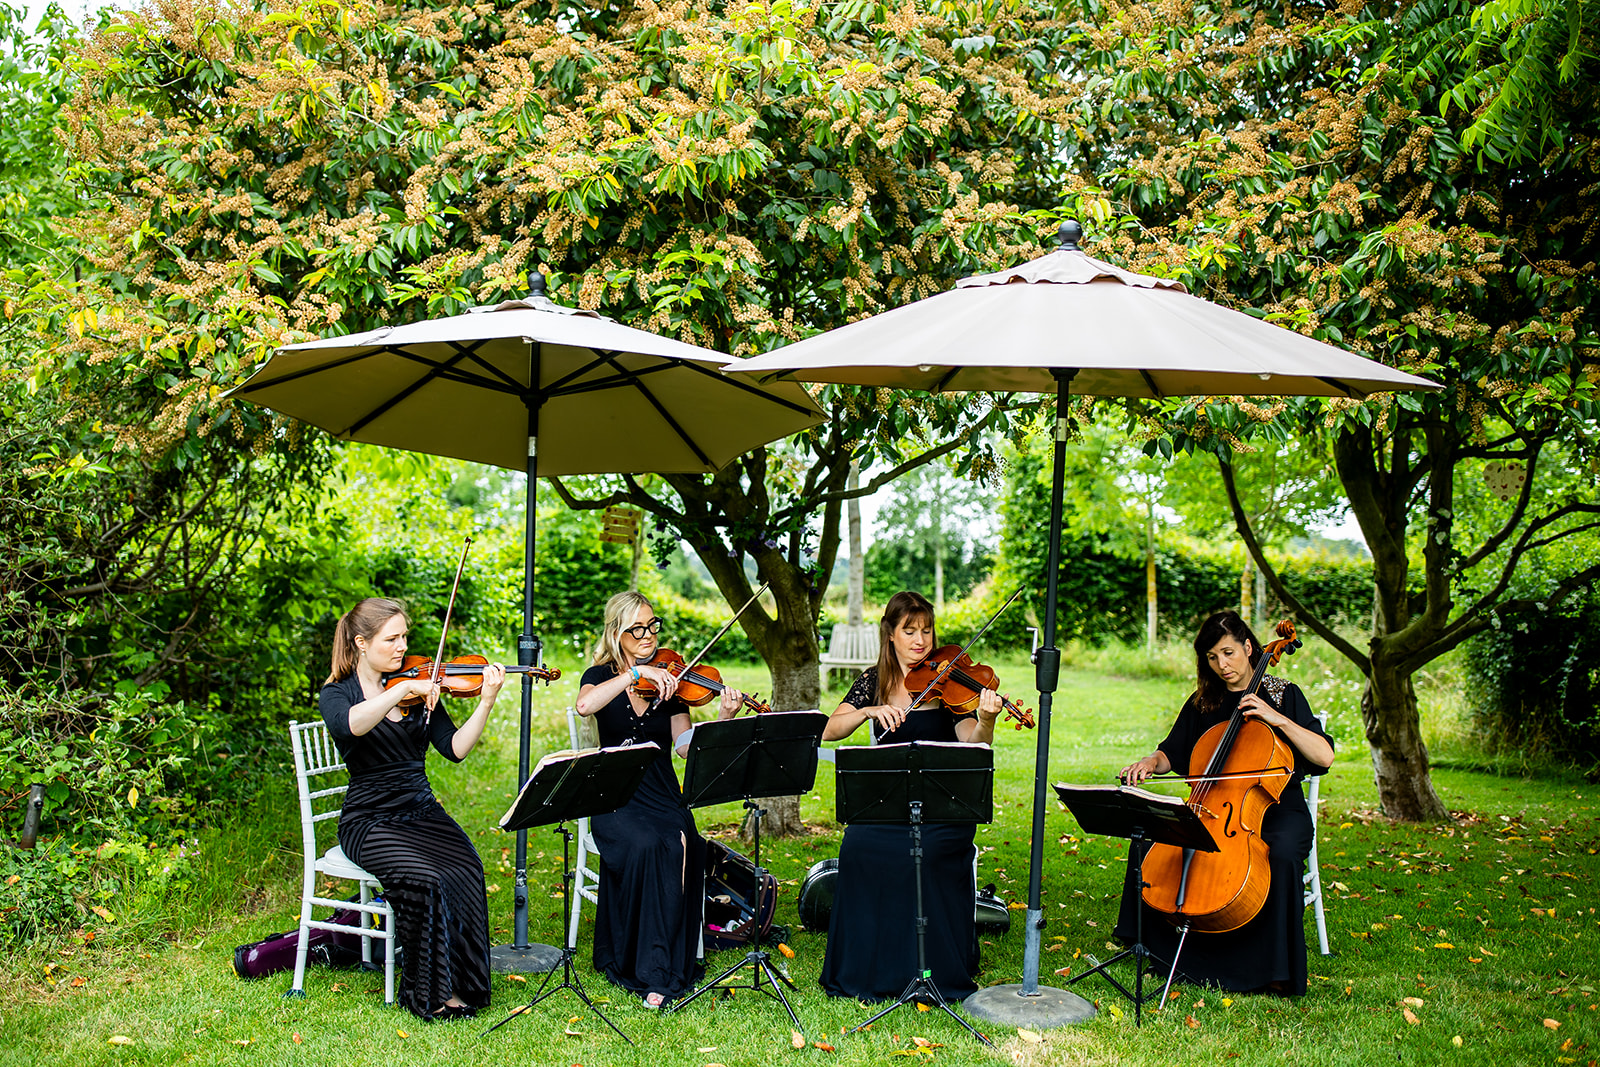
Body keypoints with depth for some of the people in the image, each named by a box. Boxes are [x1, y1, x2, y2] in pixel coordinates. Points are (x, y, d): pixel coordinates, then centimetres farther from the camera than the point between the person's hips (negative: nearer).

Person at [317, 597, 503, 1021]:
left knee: (467, 872, -25)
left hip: (423, 813, 4)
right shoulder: (336, 694, -1)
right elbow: (350, 724, -28)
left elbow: (455, 748, 0)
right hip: (369, 821, -4)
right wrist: (404, 688, -33)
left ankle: (461, 986, -10)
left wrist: (487, 701, -11)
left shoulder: (420, 689, 10)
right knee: (428, 881, -30)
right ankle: (431, 993, -10)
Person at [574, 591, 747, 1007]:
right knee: (645, 846, -32)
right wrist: (636, 673, -26)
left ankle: (662, 971, -22)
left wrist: (723, 719, -18)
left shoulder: (669, 680, 9)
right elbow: (584, 705, -21)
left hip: (663, 797, 2)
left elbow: (686, 746, -3)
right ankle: (639, 964, -22)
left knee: (679, 847, -30)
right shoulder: (601, 675, 5)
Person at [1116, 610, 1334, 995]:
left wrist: (1278, 719, -19)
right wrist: (1151, 762, -8)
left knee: (1282, 856, -36)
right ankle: (1161, 948, -7)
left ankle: (1275, 971, -22)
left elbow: (1324, 756, -10)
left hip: (1277, 809, -3)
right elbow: (1172, 753, 14)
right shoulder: (1202, 703, 11)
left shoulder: (1283, 695, 0)